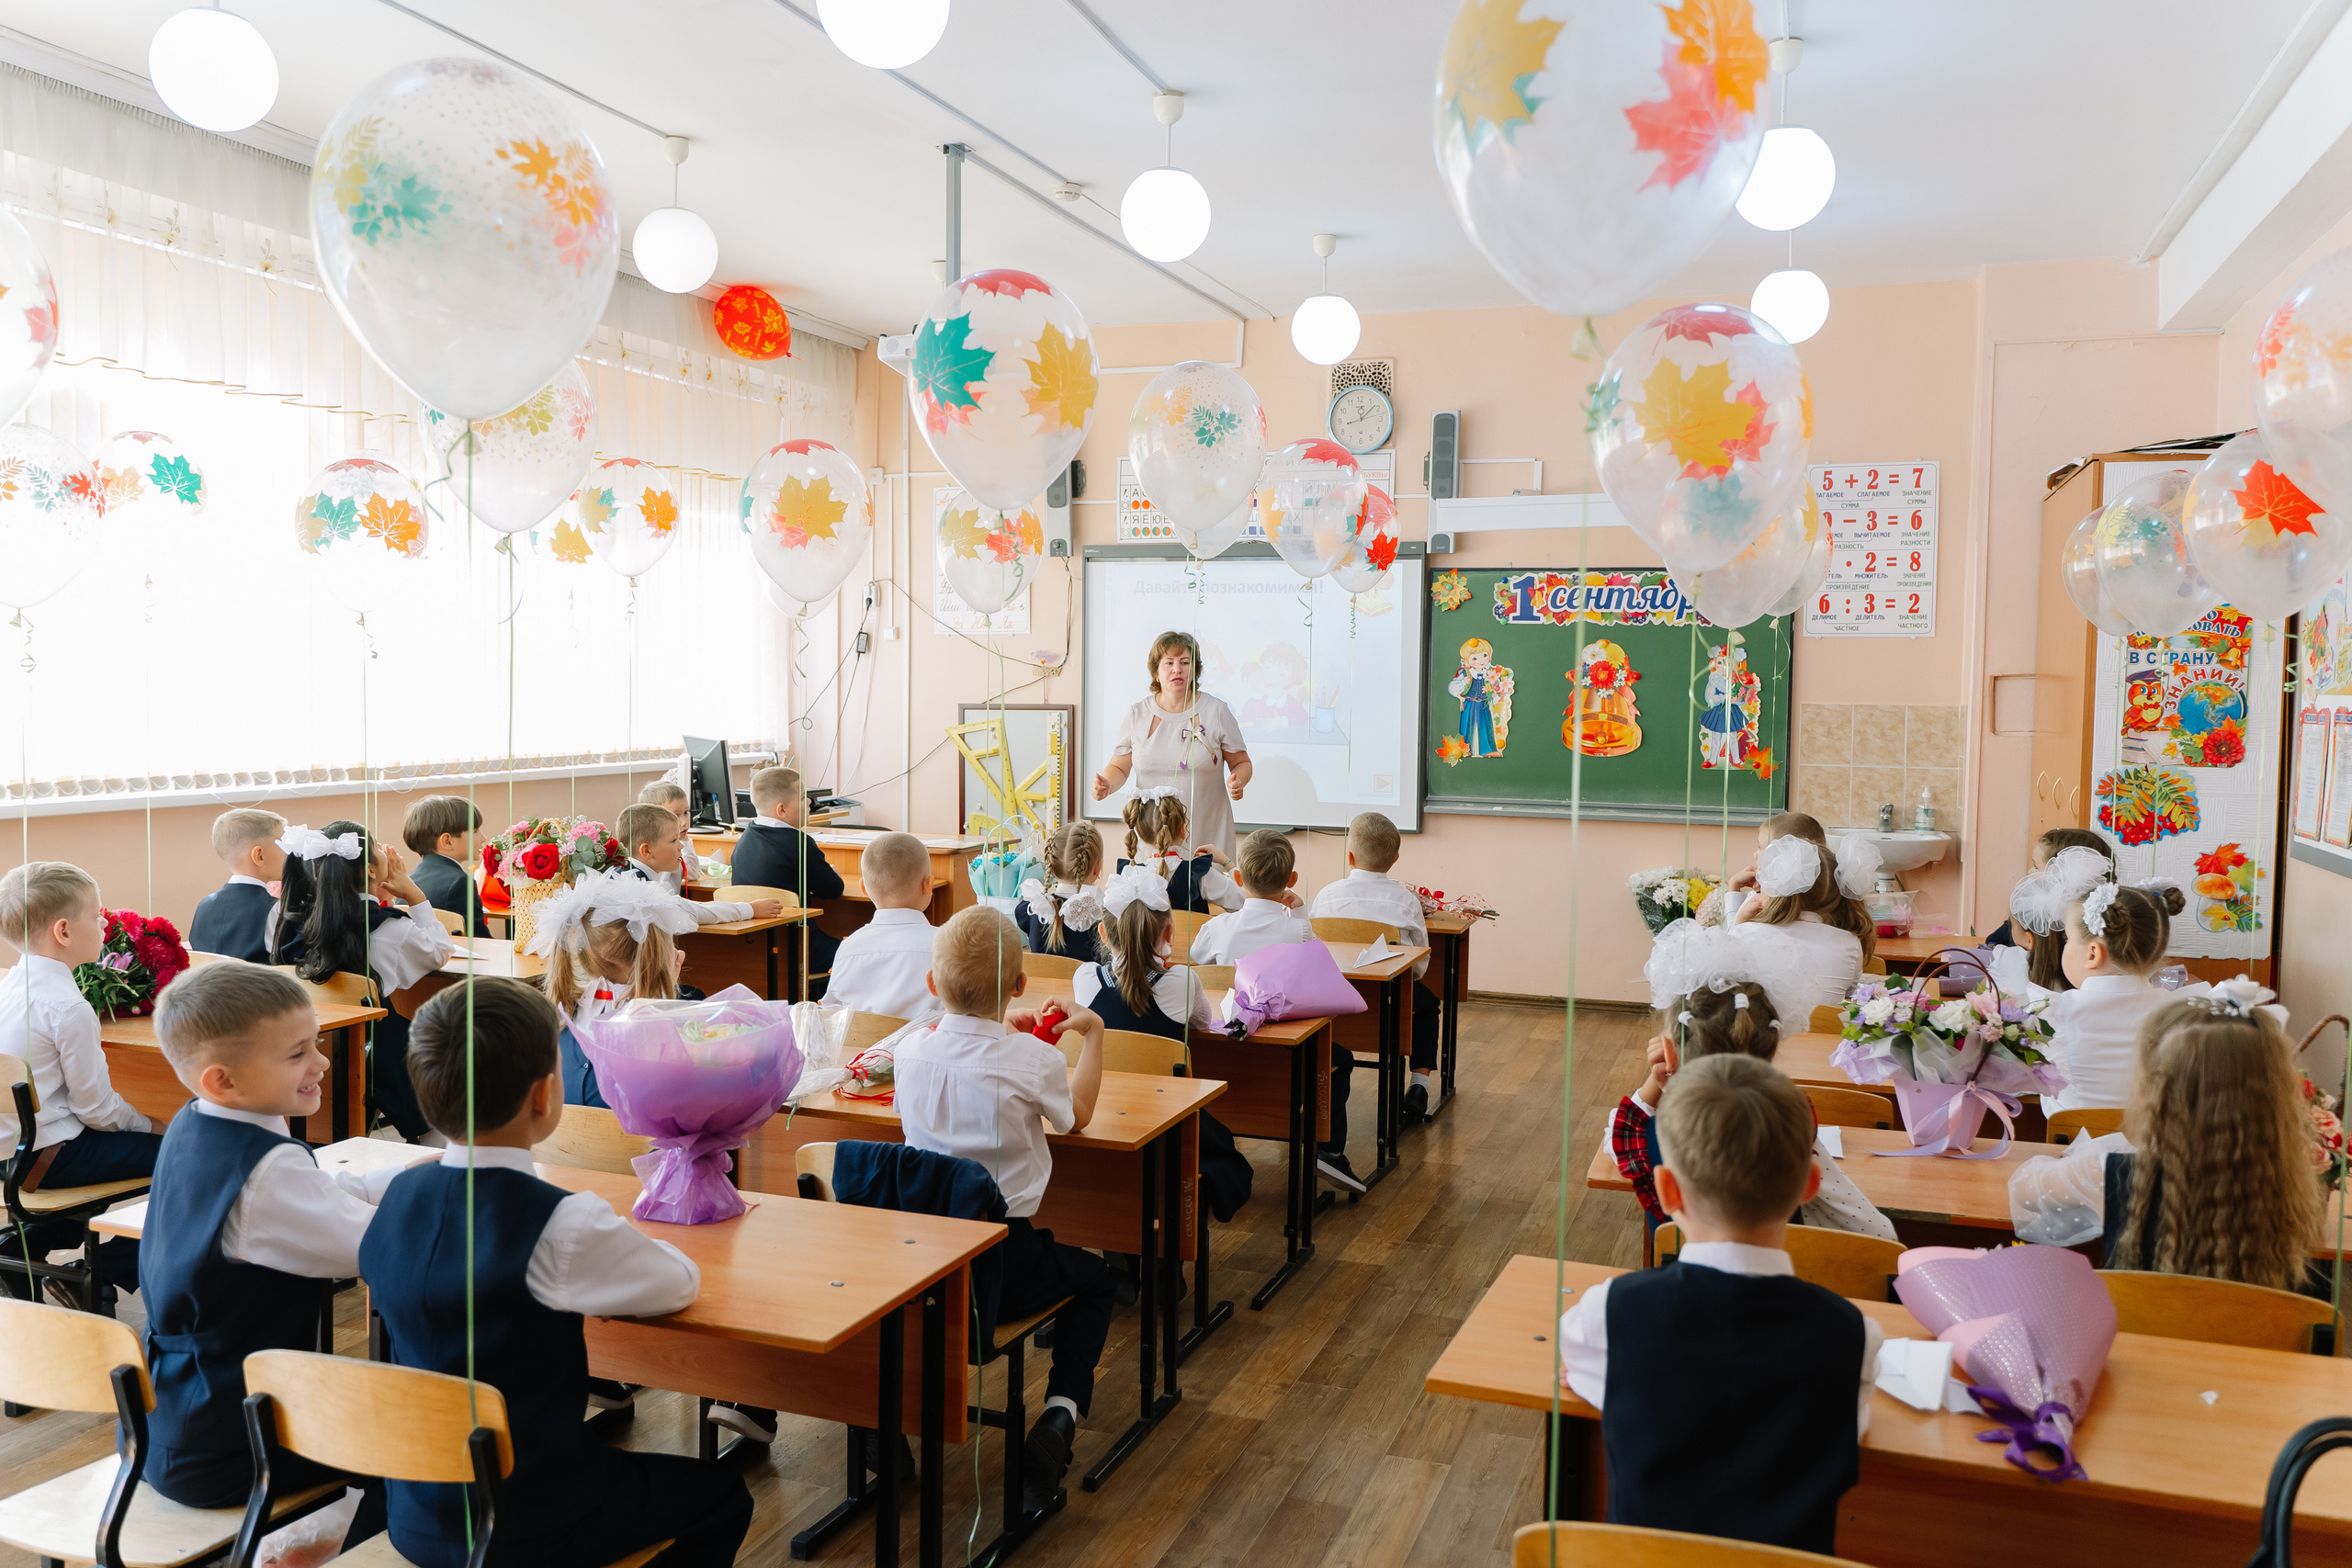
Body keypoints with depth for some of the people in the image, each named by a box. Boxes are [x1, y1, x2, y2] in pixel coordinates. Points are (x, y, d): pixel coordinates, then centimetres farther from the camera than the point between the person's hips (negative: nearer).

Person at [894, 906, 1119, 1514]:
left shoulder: (912, 1049, -4)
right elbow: (1078, 1115, 8)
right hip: (1002, 1269, -3)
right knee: (1095, 1279, 23)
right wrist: (1093, 1035, 18)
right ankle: (1058, 1414, 1)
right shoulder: (1033, 1059, -14)